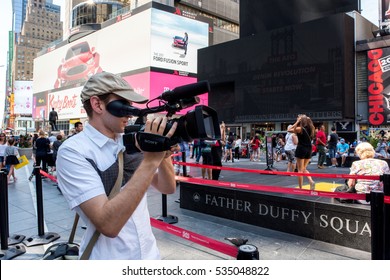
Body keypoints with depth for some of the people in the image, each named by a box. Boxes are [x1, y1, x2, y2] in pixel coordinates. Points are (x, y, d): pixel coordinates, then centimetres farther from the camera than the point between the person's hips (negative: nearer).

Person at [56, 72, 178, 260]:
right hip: (109, 257, -6)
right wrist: (151, 159, -30)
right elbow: (108, 225, -29)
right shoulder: (73, 151, -19)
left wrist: (162, 154, -18)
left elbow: (168, 188, 1)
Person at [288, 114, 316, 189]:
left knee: (300, 170, 2)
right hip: (309, 149, 6)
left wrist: (297, 122, -10)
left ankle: (300, 188, 5)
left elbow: (289, 130, -8)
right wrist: (307, 119, 15)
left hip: (301, 149, -6)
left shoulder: (300, 129, -12)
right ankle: (311, 181, -2)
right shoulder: (310, 128, 6)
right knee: (304, 169, 19)